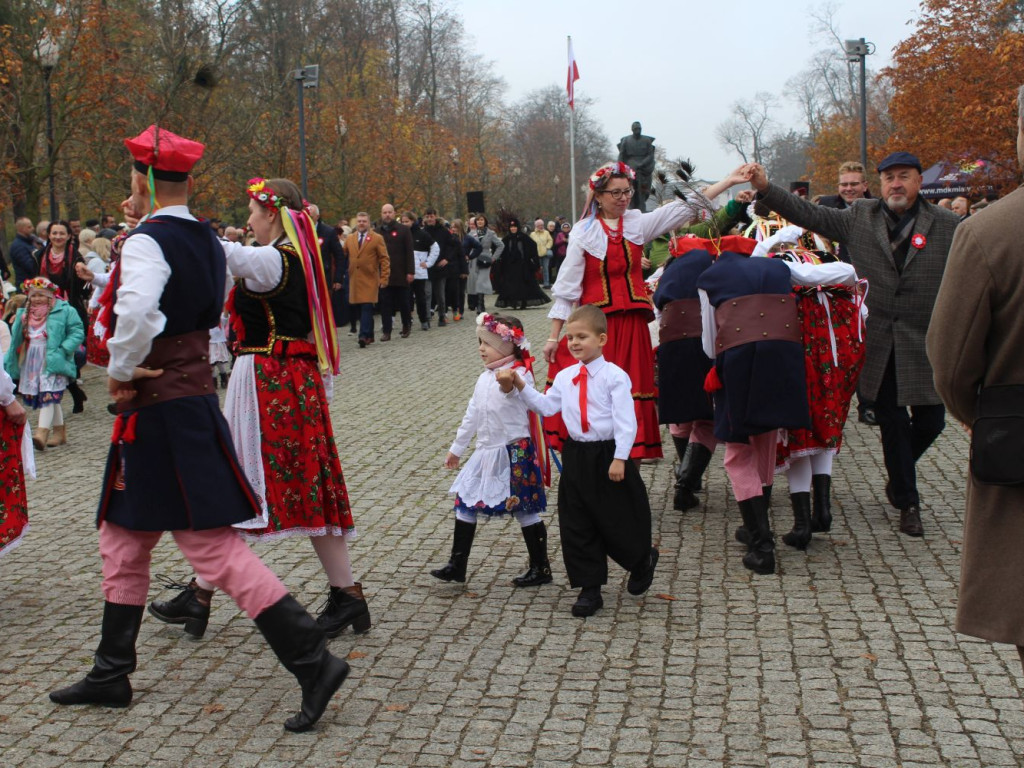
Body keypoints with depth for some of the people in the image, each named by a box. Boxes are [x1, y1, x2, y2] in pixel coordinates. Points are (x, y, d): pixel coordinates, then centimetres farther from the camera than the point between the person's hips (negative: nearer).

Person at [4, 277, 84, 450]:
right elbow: (16, 338, 21)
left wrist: (63, 349, -17)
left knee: (48, 395, -16)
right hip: (32, 362, 6)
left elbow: (77, 332, -7)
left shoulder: (64, 311, -5)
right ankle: (60, 432, 20)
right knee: (52, 398, 12)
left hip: (52, 361, -6)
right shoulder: (24, 314, 13)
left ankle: (42, 433, -23)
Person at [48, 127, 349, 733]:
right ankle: (111, 673, 29)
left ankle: (313, 660, -7)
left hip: (160, 411, -9)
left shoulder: (146, 241, -17)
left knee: (213, 545, -7)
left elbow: (136, 310, -36)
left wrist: (123, 371, -19)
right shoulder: (207, 240, 9)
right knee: (124, 539, 19)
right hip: (195, 396, 9)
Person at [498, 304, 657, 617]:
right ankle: (590, 588, 17)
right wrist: (521, 387, 3)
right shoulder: (565, 377, 7)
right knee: (577, 526, 6)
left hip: (608, 456, -6)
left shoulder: (614, 376, -12)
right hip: (576, 456, 6)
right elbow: (546, 406, 14)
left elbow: (626, 421, -14)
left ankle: (643, 559, 36)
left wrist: (619, 458, -18)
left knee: (616, 520, 5)